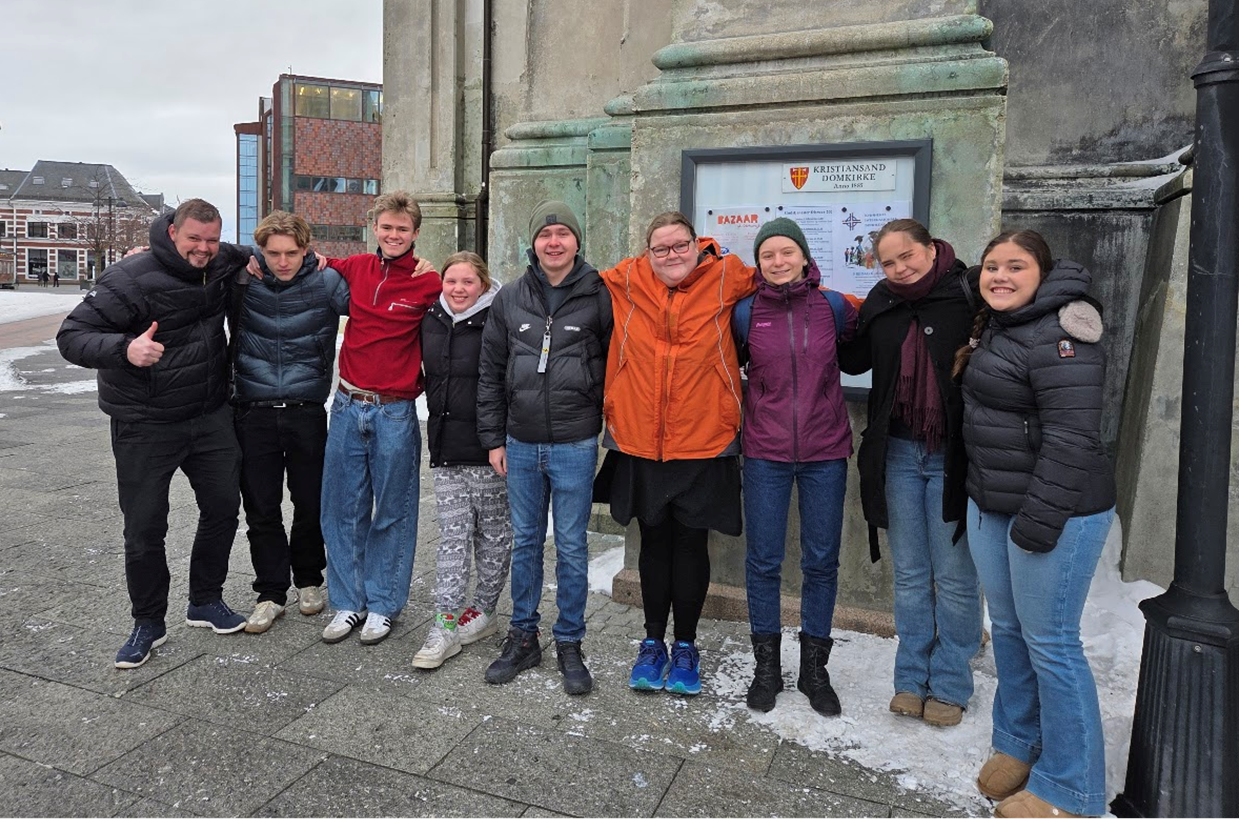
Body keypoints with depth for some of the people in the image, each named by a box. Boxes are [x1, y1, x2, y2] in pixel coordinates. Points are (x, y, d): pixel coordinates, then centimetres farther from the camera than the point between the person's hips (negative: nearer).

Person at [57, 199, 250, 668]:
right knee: (145, 527, 2)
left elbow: (250, 257, 27)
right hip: (145, 427, -5)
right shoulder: (132, 278, -17)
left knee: (223, 506, 11)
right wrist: (124, 348, -37)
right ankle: (148, 624, 21)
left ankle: (205, 602, 31)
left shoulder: (221, 268, 2)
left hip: (210, 417, 6)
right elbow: (71, 337, -18)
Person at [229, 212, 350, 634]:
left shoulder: (326, 282, -4)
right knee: (260, 508, 6)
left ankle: (308, 580, 33)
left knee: (311, 503, 11)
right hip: (254, 412, 1)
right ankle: (271, 592, 21)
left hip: (307, 412, 0)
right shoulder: (241, 280, -2)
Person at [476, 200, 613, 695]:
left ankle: (569, 645, 21)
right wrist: (493, 439, 6)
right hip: (520, 445, 3)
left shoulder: (599, 297, -4)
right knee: (525, 543, 14)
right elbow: (491, 374, 9)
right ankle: (523, 637, 28)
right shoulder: (510, 300, 6)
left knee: (571, 548, 6)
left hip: (575, 446, -3)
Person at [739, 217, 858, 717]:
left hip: (825, 454, 1)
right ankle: (766, 665, 23)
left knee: (821, 562, 8)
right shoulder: (748, 312, -1)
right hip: (765, 454, 0)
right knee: (763, 561, 6)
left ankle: (814, 667, 25)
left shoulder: (833, 308, 0)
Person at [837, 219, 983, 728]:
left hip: (952, 456, -4)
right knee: (909, 575, 14)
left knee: (954, 577, 8)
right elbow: (853, 359, 18)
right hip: (898, 453, 4)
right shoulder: (881, 303, 5)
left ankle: (950, 685, 24)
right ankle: (911, 679, 28)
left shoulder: (970, 293, -9)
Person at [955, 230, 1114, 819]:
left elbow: (1071, 436, -23)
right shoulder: (994, 328, 13)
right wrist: (978, 494, 19)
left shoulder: (1057, 336, -17)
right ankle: (1017, 744, 34)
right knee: (1007, 628, 17)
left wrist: (1041, 518, -23)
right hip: (990, 506, 9)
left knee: (1049, 642, -1)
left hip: (1054, 511, -9)